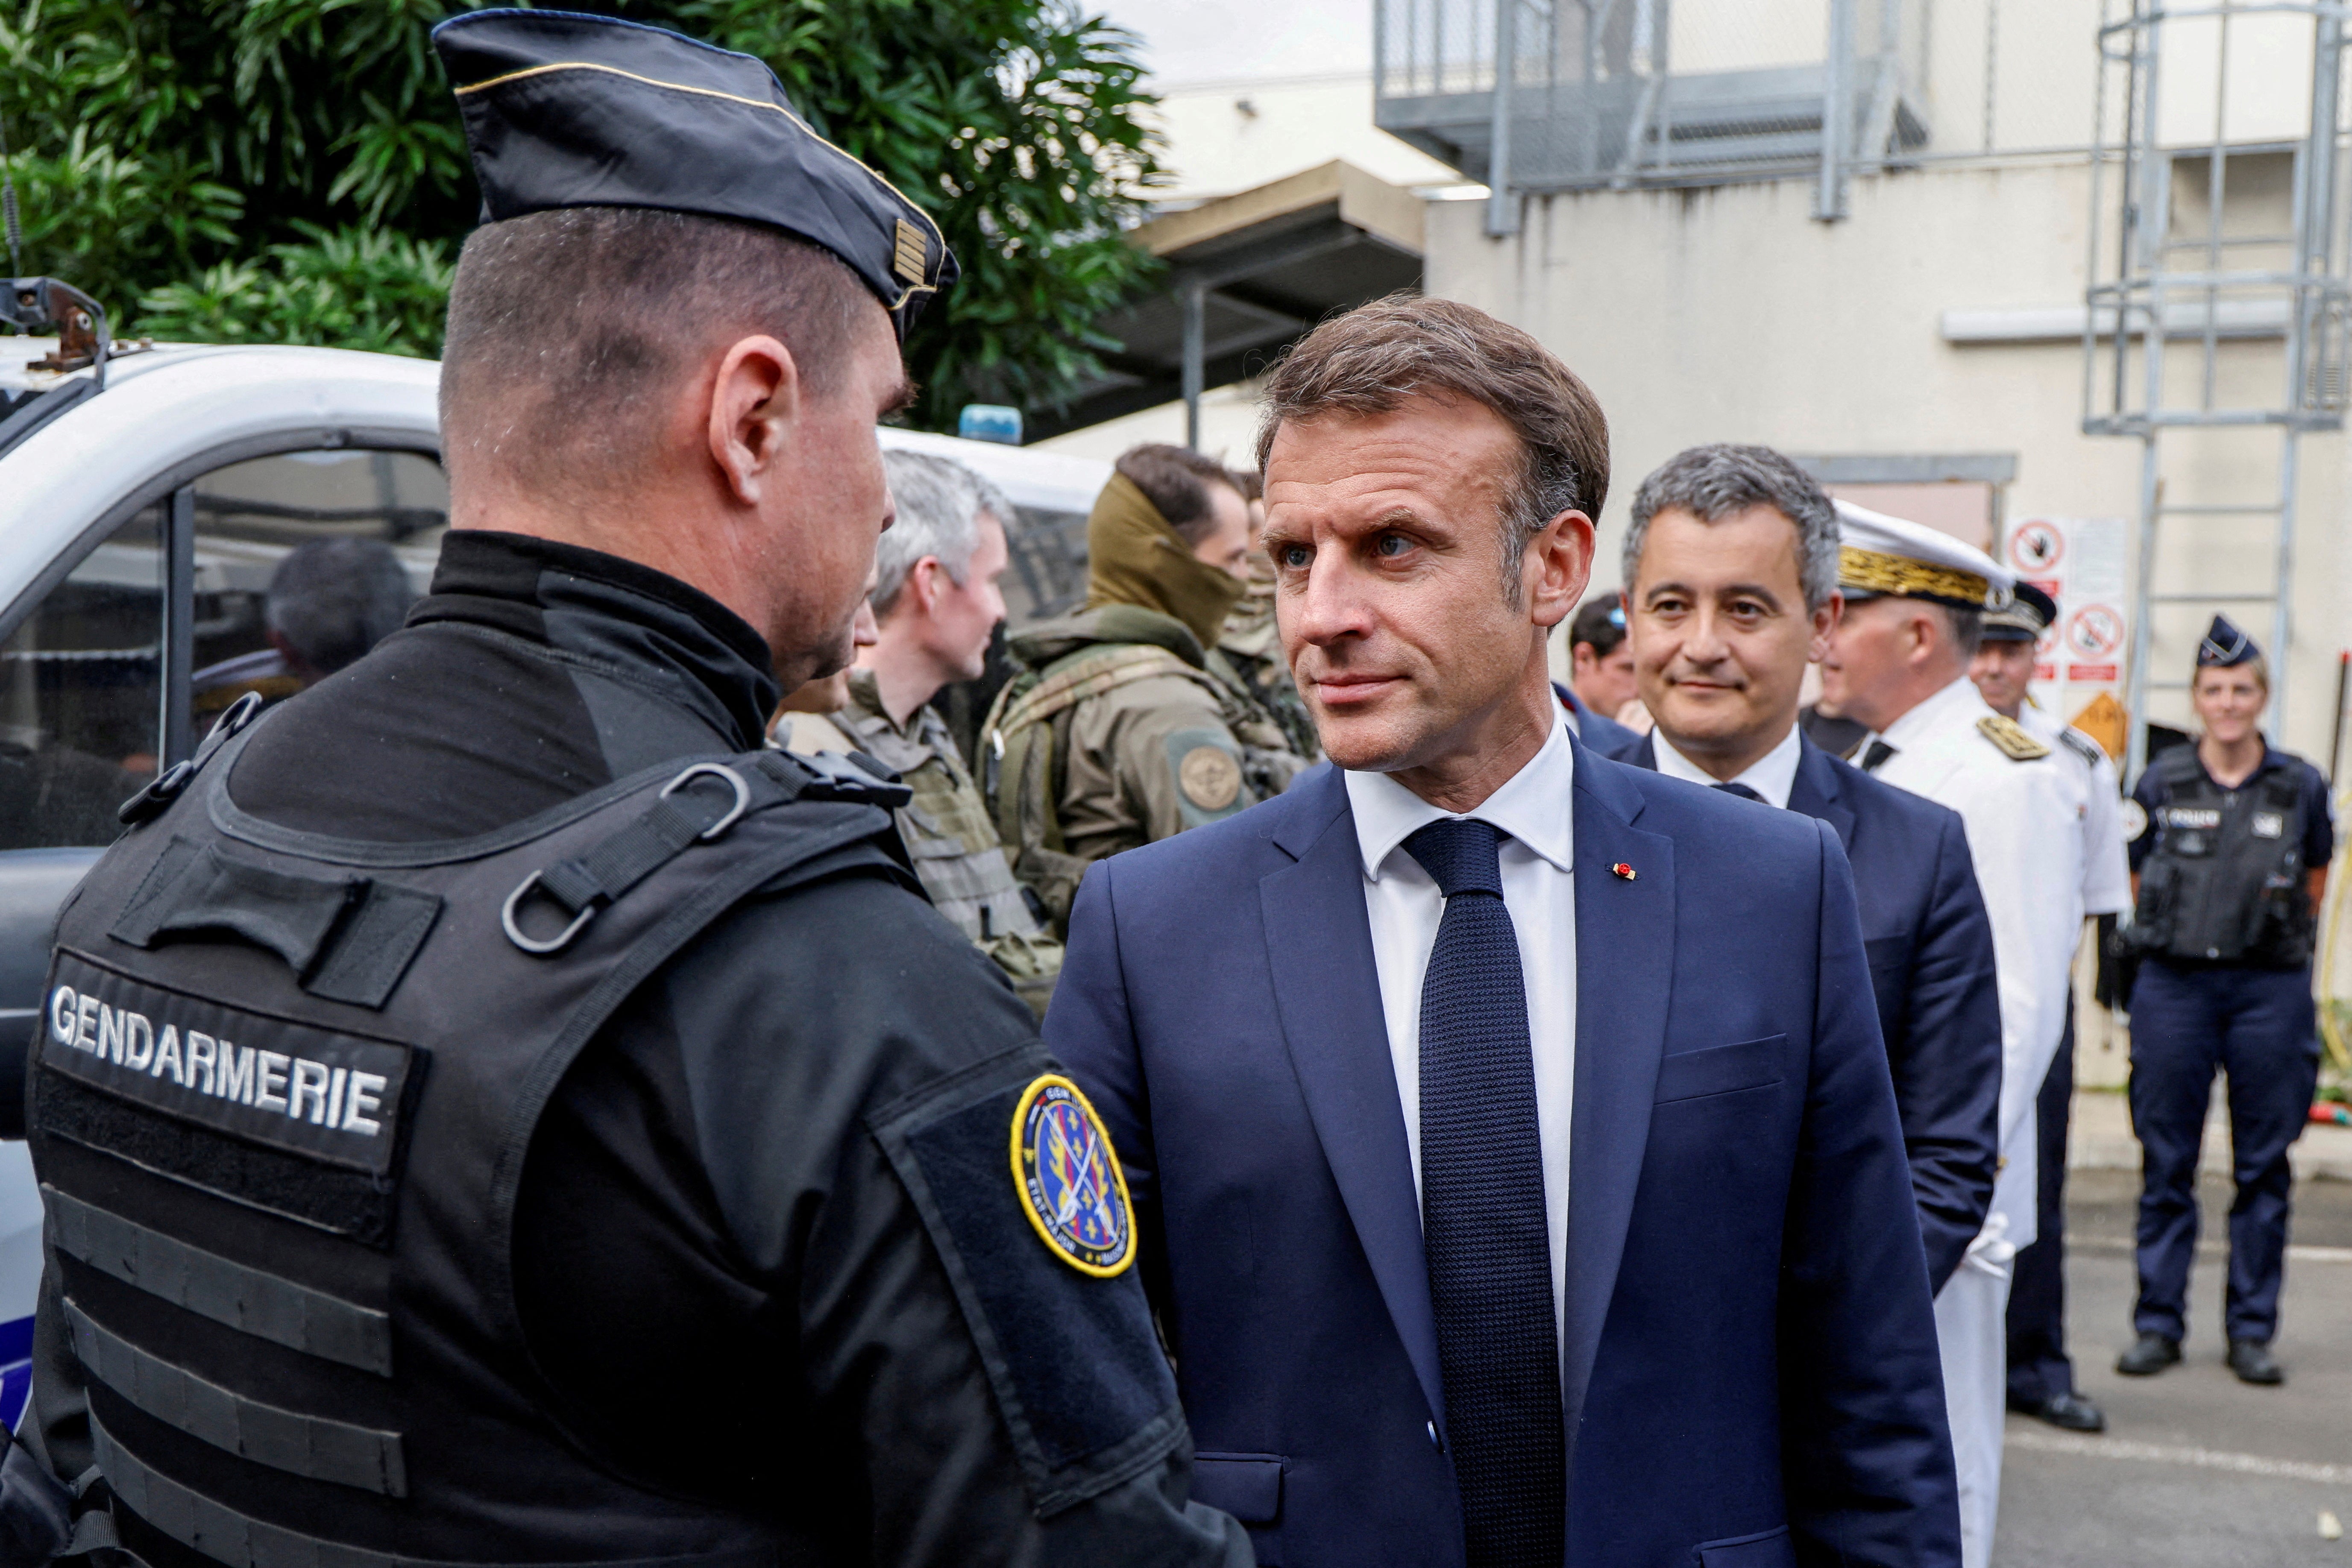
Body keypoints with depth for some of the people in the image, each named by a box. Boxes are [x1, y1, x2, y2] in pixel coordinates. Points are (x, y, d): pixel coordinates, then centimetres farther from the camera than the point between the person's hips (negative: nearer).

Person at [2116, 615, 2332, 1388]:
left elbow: (2315, 883, 16)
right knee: (2166, 1161, 2)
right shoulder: (2161, 783, 2)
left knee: (2265, 1166, 4)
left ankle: (2252, 1331, 14)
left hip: (2271, 988, 0)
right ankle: (2158, 1324, 11)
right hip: (2173, 983, 0)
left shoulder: (2301, 787, 3)